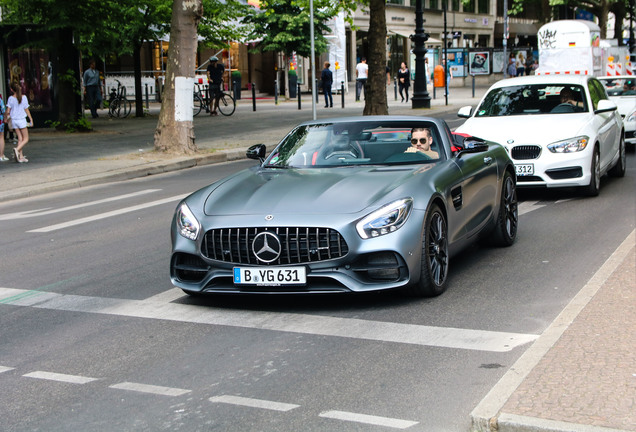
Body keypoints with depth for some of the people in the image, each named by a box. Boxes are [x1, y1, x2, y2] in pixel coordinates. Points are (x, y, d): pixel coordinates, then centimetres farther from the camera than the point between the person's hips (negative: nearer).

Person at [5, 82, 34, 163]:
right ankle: (17, 149, -20)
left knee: (20, 139, 10)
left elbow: (8, 111, -5)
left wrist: (7, 116, 17)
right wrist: (31, 119, 5)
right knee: (26, 139, 5)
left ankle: (21, 157, 7)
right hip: (22, 120, -3)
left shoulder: (11, 98, -3)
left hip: (14, 120, 3)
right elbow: (26, 110, -5)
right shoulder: (23, 97, -8)